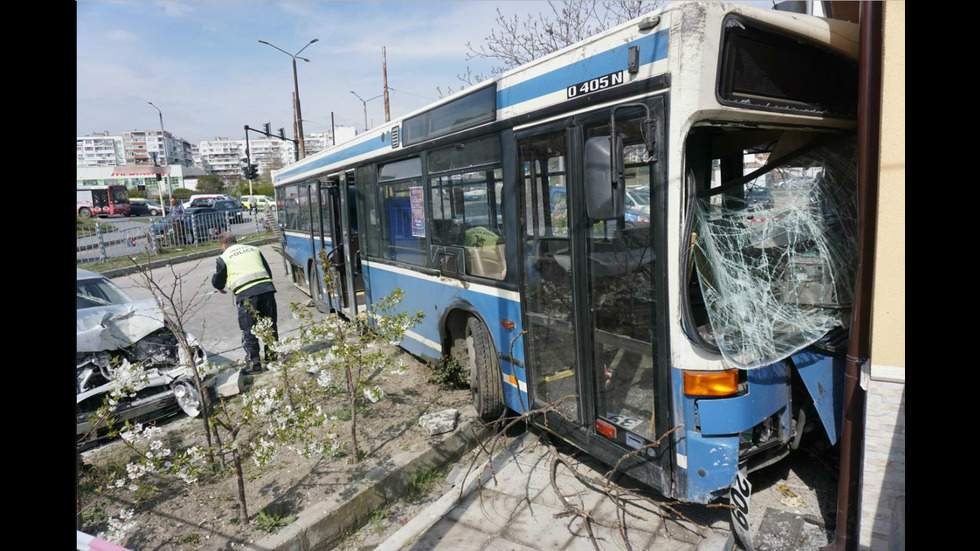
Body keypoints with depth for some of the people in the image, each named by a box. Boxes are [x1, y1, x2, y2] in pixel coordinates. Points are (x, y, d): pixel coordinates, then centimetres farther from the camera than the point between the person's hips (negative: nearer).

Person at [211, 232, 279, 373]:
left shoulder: (224, 258, 8)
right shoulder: (254, 249, 20)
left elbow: (217, 281, 17)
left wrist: (220, 287, 40)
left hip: (246, 294, -4)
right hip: (267, 288, 4)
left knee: (248, 331, 5)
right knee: (270, 325, 15)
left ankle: (254, 363, 6)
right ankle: (271, 357, 24)